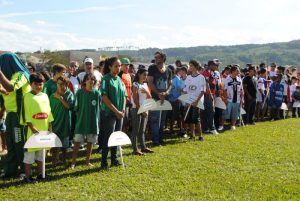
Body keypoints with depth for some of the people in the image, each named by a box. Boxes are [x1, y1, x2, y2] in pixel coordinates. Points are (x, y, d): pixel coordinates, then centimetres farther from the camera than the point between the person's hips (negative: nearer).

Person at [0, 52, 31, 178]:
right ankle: (11, 169, 23)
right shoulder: (12, 75, 15)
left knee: (20, 143, 1)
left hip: (19, 114, -9)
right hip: (11, 113, 9)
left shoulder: (21, 74, -13)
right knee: (11, 143, 13)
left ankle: (25, 170, 13)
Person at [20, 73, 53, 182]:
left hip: (44, 129, 6)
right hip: (33, 130, -6)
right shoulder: (27, 96, -8)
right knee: (30, 152, -1)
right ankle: (27, 176, 7)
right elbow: (25, 114, -12)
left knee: (41, 152, 13)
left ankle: (40, 174, 24)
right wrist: (32, 127, -18)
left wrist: (49, 126, 8)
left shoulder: (45, 96, 10)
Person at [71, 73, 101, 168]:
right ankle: (73, 161, 8)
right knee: (77, 142, -1)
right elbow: (76, 108, 0)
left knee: (90, 142, 10)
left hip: (93, 122, 2)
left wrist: (97, 119, 3)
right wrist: (80, 116, -4)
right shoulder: (80, 92, -4)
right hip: (81, 121, -2)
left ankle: (87, 160, 23)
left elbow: (99, 108, 6)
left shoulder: (97, 93, 0)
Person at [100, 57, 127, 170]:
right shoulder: (106, 79, -9)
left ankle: (114, 160, 21)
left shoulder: (119, 79, 11)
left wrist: (123, 110, 0)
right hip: (108, 113, -6)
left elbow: (124, 96, 15)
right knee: (108, 138, -3)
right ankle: (104, 163, 5)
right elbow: (104, 98, -15)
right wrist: (116, 111, -16)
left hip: (119, 114, 6)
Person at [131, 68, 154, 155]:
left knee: (142, 130, 13)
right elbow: (135, 99, -15)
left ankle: (143, 147, 19)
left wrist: (146, 91, -10)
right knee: (136, 130, -3)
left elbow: (150, 97, 9)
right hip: (137, 109, -7)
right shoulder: (135, 85, -9)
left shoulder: (145, 84, 12)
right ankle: (135, 149, -1)